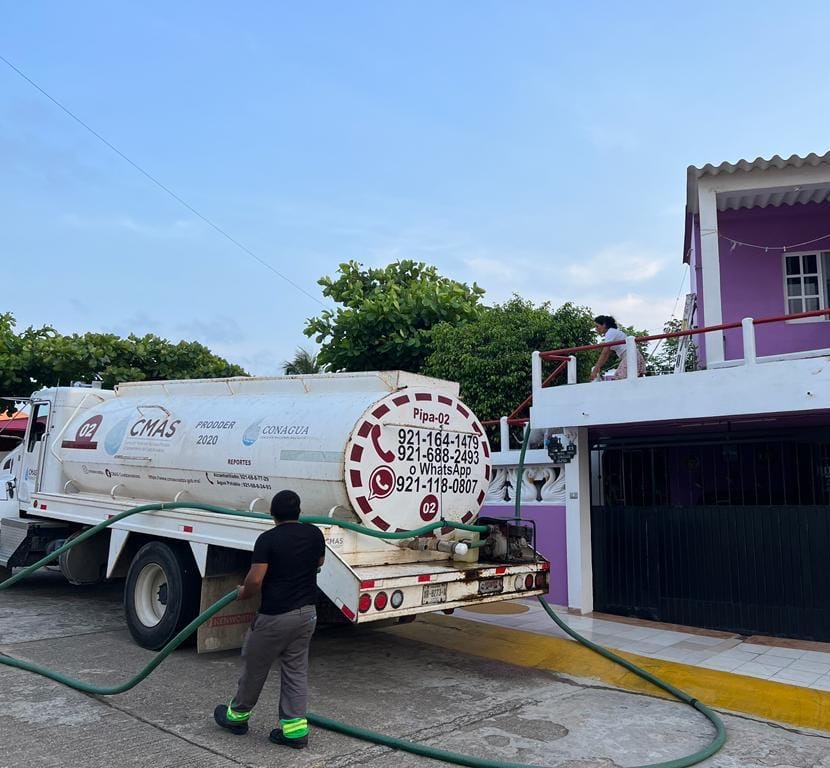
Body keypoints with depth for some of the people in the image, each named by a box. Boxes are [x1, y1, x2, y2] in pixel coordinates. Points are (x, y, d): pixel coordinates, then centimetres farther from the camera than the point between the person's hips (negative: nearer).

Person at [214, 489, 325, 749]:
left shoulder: (268, 539, -15)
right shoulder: (314, 534, 2)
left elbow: (255, 581, -19)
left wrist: (242, 593, 2)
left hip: (275, 616, -5)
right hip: (307, 613, 5)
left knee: (255, 666, 15)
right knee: (296, 670, 13)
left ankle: (237, 715, 33)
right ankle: (295, 728, 12)